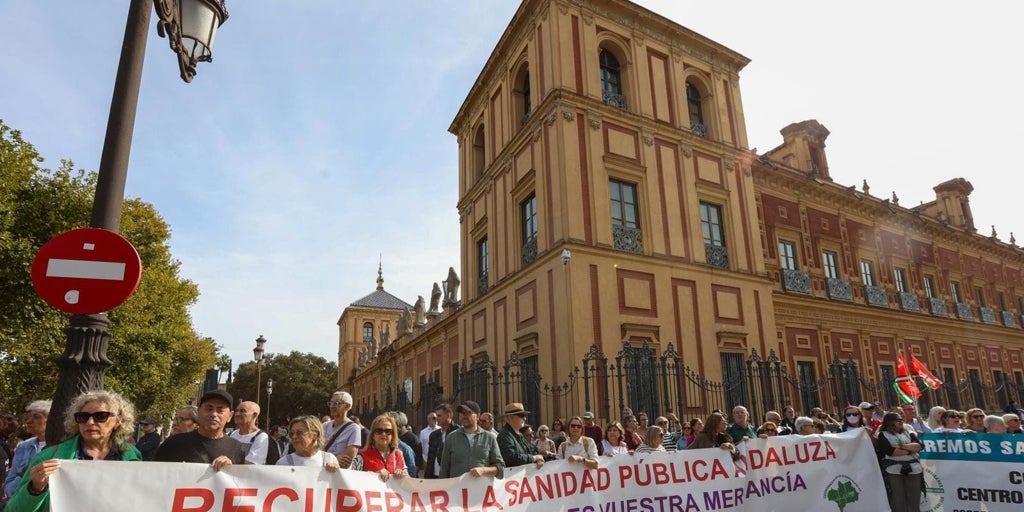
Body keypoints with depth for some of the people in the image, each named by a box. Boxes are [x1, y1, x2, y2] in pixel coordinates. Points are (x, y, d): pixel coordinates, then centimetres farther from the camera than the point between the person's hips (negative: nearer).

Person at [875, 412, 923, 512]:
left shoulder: (908, 433, 17)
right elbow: (890, 451, -11)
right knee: (898, 500, -3)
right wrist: (911, 449, -2)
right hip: (893, 470, -4)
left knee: (914, 499, 3)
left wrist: (903, 446, -12)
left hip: (913, 468, 4)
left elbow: (919, 446, 3)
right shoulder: (883, 435, 1)